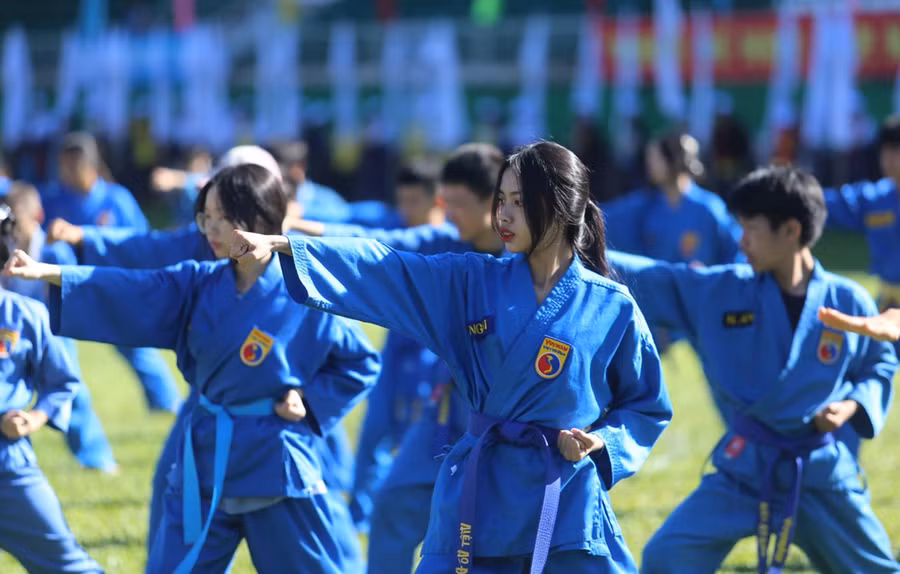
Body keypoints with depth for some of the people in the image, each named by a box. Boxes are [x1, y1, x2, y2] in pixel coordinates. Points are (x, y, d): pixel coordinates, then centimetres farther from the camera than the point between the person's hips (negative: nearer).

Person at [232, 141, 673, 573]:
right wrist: (279, 243, -12)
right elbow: (383, 271, -4)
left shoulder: (612, 309, -3)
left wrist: (601, 440, -13)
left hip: (566, 501, -2)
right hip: (480, 490, 2)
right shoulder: (475, 283, 3)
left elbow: (647, 408, 6)